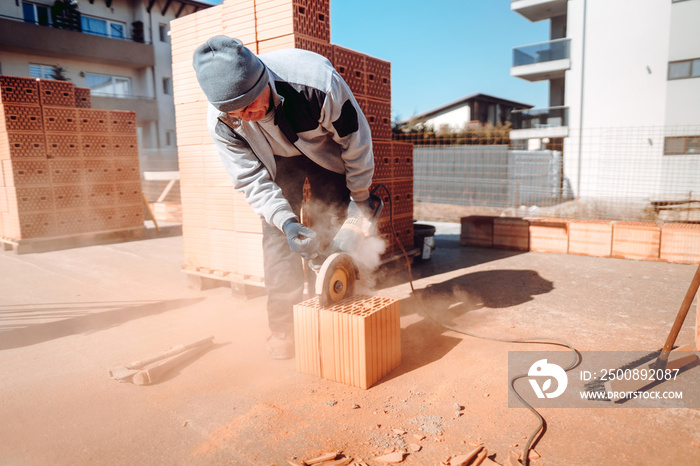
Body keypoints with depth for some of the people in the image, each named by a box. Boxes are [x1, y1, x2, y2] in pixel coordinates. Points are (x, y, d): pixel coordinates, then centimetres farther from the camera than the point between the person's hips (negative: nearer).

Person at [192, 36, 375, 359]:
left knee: (333, 229, -7)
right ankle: (283, 327, 3)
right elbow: (252, 180, -21)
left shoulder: (316, 80, -40)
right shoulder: (220, 121, -30)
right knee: (277, 233, -9)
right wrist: (286, 222, -37)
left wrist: (359, 197, -13)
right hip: (276, 161, 2)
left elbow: (355, 141, -24)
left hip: (326, 151, -1)